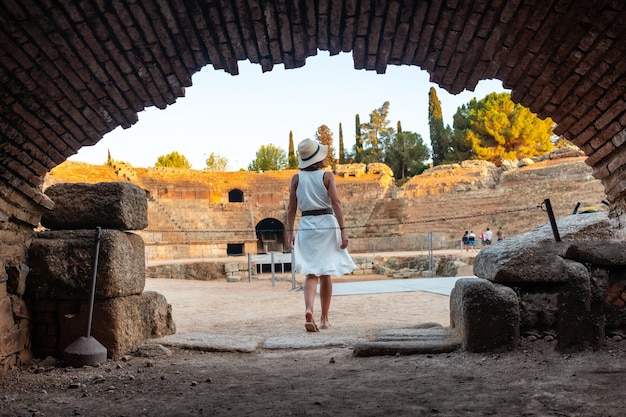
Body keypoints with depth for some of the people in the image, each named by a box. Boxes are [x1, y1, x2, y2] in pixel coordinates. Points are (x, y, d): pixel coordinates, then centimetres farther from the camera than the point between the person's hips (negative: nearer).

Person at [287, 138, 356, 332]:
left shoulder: (296, 178, 3)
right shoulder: (327, 176, -2)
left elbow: (292, 208, 2)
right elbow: (336, 203, -11)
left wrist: (291, 232, 9)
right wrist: (343, 230, -10)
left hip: (306, 226, 1)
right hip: (327, 224, -1)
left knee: (311, 274, 4)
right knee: (325, 274, 10)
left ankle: (308, 309, -22)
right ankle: (324, 319, 18)